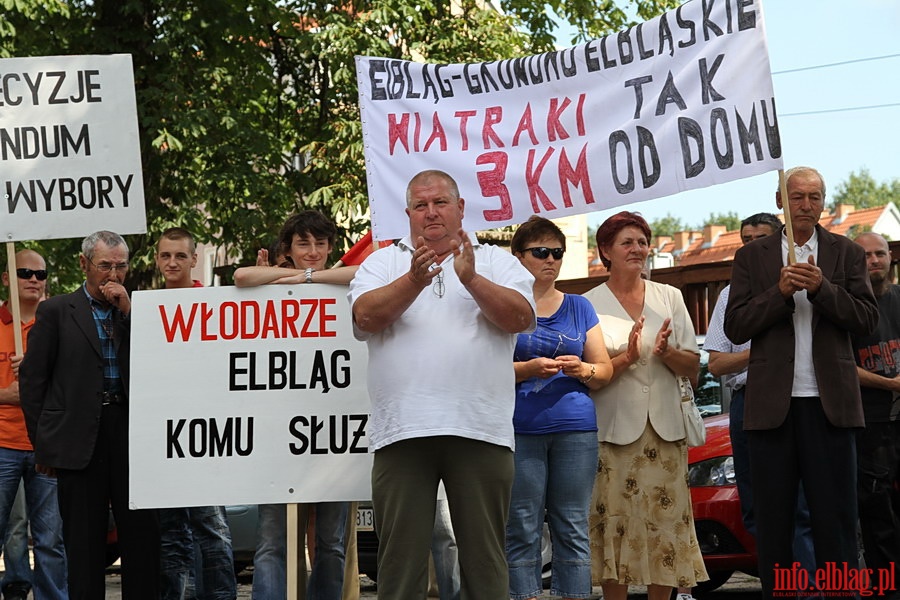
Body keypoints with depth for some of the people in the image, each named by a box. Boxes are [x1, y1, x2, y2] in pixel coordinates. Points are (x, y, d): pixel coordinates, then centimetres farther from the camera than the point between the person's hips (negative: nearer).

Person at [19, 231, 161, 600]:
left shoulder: (137, 310, 12)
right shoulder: (55, 311, 4)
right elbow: (32, 378, 4)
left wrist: (129, 312, -5)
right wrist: (42, 440, 0)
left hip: (130, 431, 2)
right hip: (79, 437, -2)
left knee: (142, 531, 2)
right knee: (84, 539, 4)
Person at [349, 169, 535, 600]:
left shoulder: (497, 262, 15)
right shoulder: (383, 263, 15)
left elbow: (519, 317, -2)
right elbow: (366, 316, -3)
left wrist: (471, 279, -16)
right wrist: (415, 279, -18)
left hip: (480, 430, 0)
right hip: (402, 430, 0)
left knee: (485, 553, 3)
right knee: (401, 556, 2)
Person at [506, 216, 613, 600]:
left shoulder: (579, 307, 16)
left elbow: (604, 371, 14)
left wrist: (583, 370, -7)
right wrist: (528, 369, -16)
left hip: (576, 428, 3)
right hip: (520, 430, -3)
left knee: (573, 528, 0)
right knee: (522, 530, -5)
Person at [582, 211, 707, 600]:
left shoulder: (669, 297, 11)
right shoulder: (589, 304, 2)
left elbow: (693, 367, 9)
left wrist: (666, 353, -12)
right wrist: (627, 357, -18)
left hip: (664, 431, 3)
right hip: (614, 429, -3)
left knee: (665, 523, 0)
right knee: (615, 522, -6)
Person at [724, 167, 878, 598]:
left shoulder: (847, 254, 8)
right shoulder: (752, 257, 9)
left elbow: (867, 319, -1)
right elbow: (735, 327, 1)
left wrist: (822, 287, -15)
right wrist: (780, 292, -13)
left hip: (829, 401, -1)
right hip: (772, 402, 1)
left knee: (835, 517, 0)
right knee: (772, 520, 5)